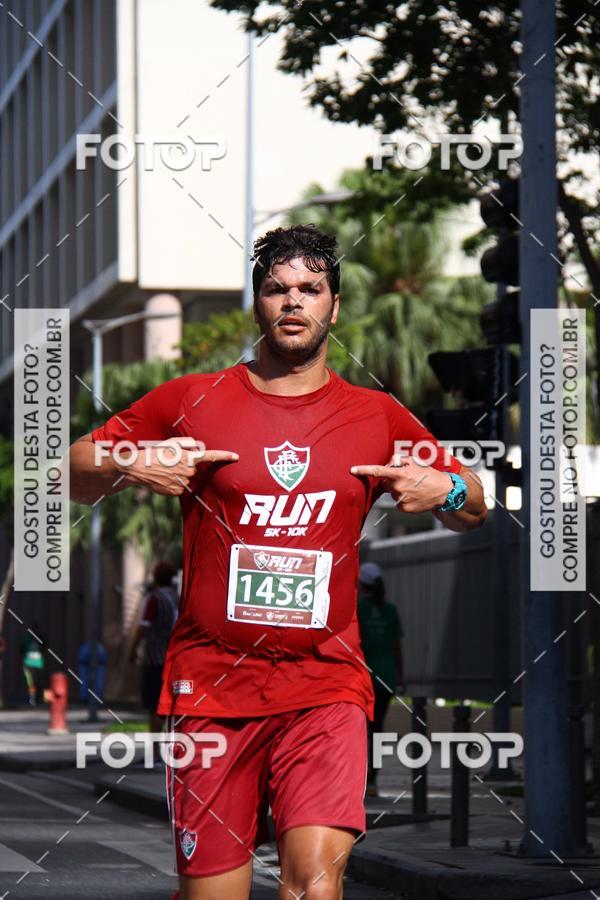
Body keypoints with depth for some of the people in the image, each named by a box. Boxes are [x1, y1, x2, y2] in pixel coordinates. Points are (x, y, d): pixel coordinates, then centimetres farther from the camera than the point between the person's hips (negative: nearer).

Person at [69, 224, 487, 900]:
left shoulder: (379, 417, 10)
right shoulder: (190, 401, 7)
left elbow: (473, 513, 21)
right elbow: (72, 476, 11)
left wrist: (446, 492, -2)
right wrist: (130, 467, -9)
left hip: (326, 684, 0)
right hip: (210, 682, 0)